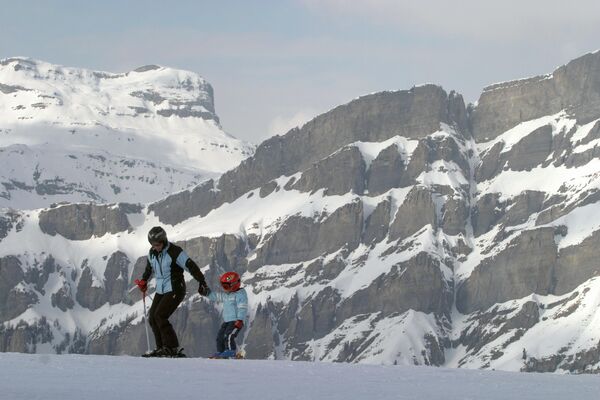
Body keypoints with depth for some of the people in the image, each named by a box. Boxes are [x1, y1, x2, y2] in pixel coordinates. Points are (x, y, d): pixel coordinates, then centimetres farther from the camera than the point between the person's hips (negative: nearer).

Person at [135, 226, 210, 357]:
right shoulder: (152, 253, 4)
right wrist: (143, 280, 35)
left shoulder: (174, 252, -18)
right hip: (160, 291, 8)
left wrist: (202, 283, -28)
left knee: (160, 316, -18)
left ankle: (173, 348, -14)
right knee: (152, 318, 0)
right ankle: (162, 348, 8)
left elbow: (191, 266, -21)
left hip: (175, 290, -8)